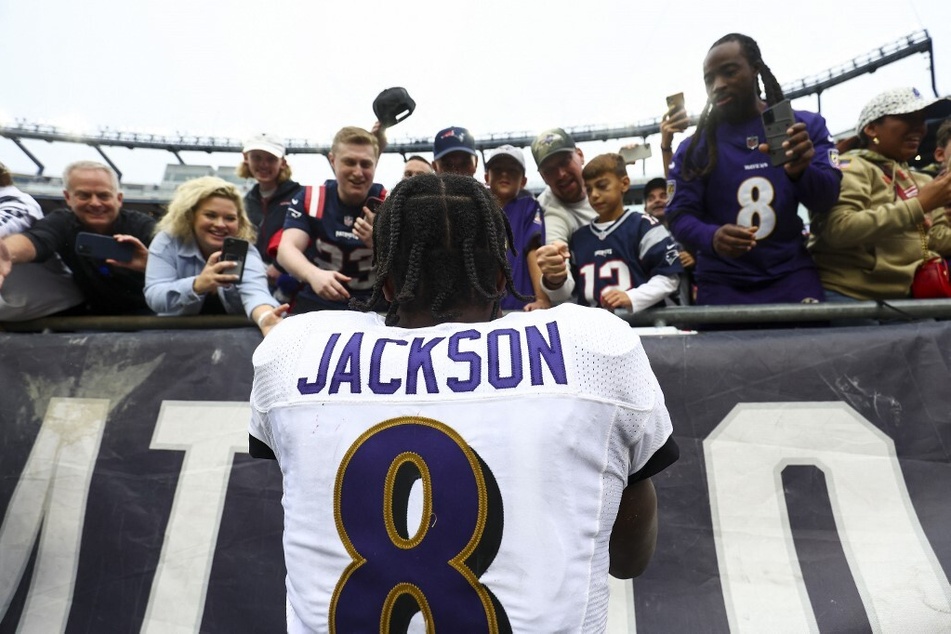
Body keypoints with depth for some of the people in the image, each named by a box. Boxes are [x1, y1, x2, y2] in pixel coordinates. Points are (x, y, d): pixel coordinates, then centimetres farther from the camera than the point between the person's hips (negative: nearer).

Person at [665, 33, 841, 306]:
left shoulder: (806, 125, 4)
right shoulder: (694, 146, 1)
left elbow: (827, 199, -4)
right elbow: (679, 215, -5)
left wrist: (801, 171, -27)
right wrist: (712, 237, -27)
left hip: (791, 277, 1)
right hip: (722, 284, -1)